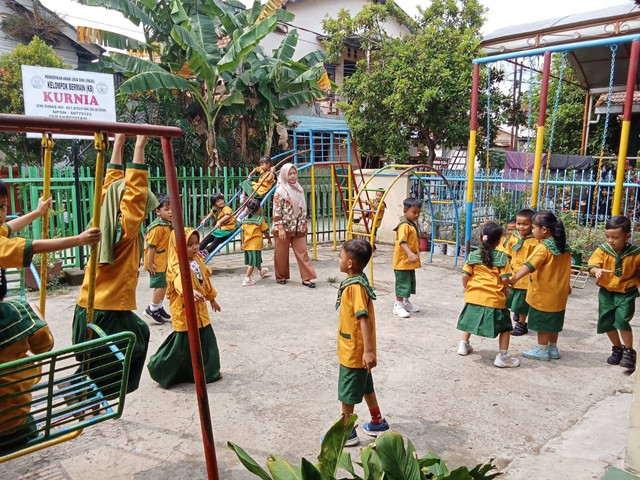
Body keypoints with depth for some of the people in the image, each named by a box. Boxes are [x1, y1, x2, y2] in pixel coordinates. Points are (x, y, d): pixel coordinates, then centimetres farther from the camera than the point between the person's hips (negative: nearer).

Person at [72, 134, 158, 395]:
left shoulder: (105, 222, 5)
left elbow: (112, 184, 11)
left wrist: (118, 142, 12)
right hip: (108, 310, -9)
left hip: (89, 307, 9)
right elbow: (135, 188, -22)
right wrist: (139, 146, -20)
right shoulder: (126, 227, -15)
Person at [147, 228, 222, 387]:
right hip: (184, 309, -8)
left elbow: (205, 281, 21)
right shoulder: (177, 266, -20)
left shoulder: (198, 260, 7)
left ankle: (209, 371, 32)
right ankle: (160, 368, 17)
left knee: (206, 339, 16)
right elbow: (180, 281, -42)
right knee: (184, 342, -2)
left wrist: (212, 298, 30)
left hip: (200, 308, 8)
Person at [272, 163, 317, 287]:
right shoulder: (280, 191, -10)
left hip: (298, 228, 5)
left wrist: (304, 224, 14)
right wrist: (280, 229, -17)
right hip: (284, 227, -5)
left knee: (302, 252, 1)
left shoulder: (299, 189, 9)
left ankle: (307, 278, 4)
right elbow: (277, 211, -13)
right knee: (282, 253, 7)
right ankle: (281, 276, 23)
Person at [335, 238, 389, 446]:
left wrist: (368, 350, -34)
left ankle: (346, 433, 23)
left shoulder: (355, 286, -25)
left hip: (354, 351, -9)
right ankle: (378, 423, 39)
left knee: (347, 392, 7)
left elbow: (364, 319, -31)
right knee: (365, 386, 23)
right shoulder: (356, 281, 4)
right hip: (356, 349, 9)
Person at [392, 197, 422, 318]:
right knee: (402, 282, -4)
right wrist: (410, 253, -43)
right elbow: (402, 242, -31)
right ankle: (398, 306, 7)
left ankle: (406, 302, 36)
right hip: (402, 260, -10)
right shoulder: (404, 225, -19)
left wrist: (415, 253, 30)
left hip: (410, 261, 10)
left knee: (410, 281, 20)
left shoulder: (413, 224, 13)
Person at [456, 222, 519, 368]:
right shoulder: (502, 257, -5)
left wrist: (467, 289, 17)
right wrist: (505, 292, 10)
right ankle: (502, 356, 7)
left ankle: (464, 345, 35)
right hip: (495, 298, -3)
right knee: (505, 327, 11)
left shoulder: (473, 255, 2)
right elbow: (505, 280, -9)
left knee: (470, 320, 26)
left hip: (474, 296, 3)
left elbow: (465, 276, -1)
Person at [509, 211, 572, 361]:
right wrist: (566, 286, 26)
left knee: (542, 322, 5)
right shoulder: (564, 246, 4)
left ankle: (542, 350, 14)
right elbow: (566, 269, 14)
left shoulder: (543, 247, -20)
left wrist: (513, 279, -31)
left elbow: (528, 266, -29)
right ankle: (553, 348, 28)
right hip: (559, 292, 8)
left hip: (544, 294, -8)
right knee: (553, 321, 18)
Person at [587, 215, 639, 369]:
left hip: (626, 293, -3)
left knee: (621, 320, -19)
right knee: (606, 322, 9)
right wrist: (597, 270, -39)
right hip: (606, 293, 3)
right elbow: (591, 267, -19)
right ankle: (618, 348, 35)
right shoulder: (602, 250, -12)